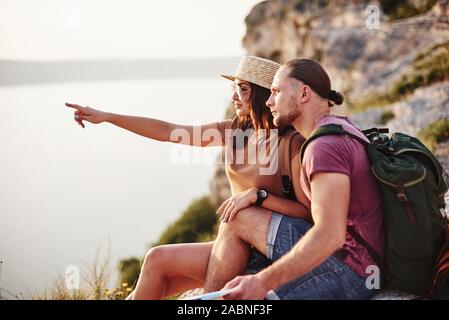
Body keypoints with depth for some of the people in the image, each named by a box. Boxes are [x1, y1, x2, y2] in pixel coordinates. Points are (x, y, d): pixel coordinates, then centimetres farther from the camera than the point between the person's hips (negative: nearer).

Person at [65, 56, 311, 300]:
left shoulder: (293, 144, -14)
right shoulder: (234, 130, 7)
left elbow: (308, 212, -18)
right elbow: (168, 131, 6)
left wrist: (256, 195, -28)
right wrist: (107, 117, 4)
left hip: (258, 253, -7)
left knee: (158, 259, -10)